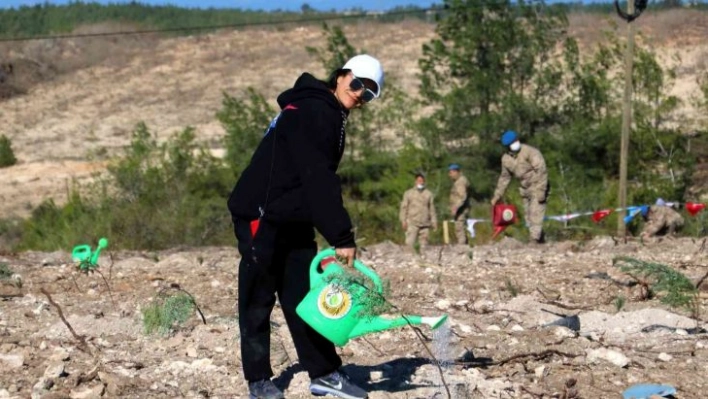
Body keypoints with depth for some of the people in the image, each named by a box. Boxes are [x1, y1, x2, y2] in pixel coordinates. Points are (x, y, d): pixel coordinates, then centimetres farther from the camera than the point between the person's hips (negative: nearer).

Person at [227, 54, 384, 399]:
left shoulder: (329, 116, 14)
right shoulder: (311, 111, -18)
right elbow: (317, 180, -24)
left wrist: (338, 235, 11)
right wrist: (342, 236, -24)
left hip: (294, 221, 10)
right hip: (261, 217, -10)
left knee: (306, 297, 8)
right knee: (258, 302, -1)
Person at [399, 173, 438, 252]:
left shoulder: (428, 194, 11)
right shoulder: (408, 193, 6)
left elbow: (432, 209, 14)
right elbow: (404, 207, 5)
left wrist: (434, 222, 10)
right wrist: (403, 221, -3)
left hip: (425, 224, 2)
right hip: (412, 223, -2)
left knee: (424, 243, 1)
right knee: (409, 242, -12)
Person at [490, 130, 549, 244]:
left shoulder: (530, 152, -18)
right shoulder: (506, 159, 3)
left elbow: (541, 171, -22)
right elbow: (504, 178, 15)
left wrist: (541, 190, -27)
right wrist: (497, 196, 13)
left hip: (537, 188, -7)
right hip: (525, 190, 7)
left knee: (535, 214, -16)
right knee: (528, 217, 7)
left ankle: (535, 239, -19)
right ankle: (540, 240, 16)